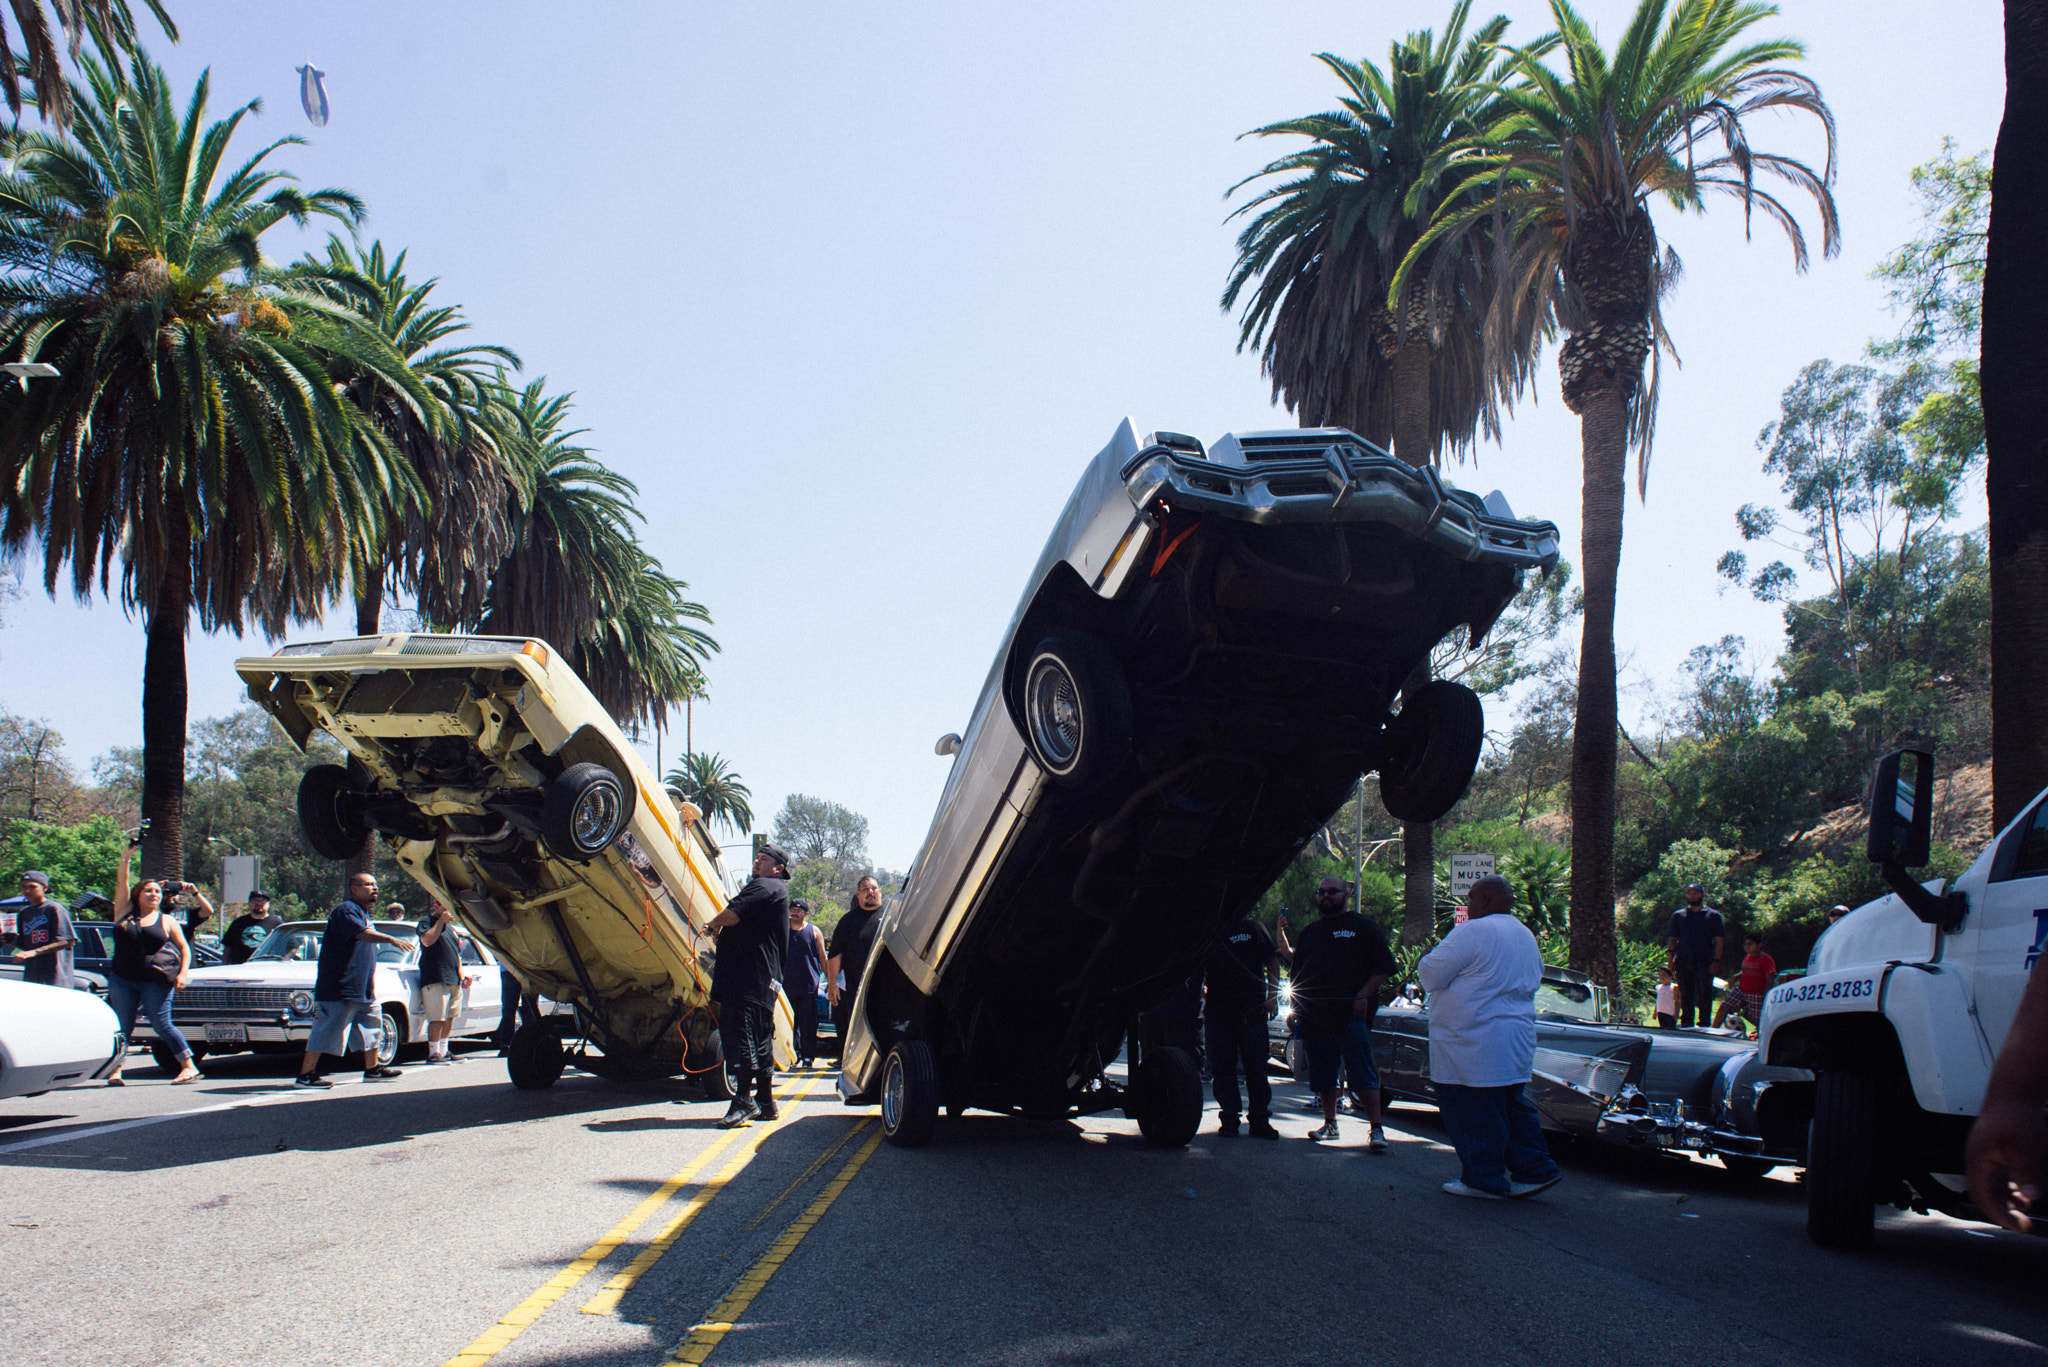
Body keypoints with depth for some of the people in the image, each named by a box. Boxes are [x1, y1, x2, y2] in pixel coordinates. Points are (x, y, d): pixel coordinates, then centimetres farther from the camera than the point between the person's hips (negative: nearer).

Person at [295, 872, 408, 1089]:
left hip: (362, 988, 10)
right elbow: (361, 934, -30)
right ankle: (305, 1075, -3)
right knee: (326, 1030, -7)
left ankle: (372, 1069, 23)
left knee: (370, 1027, 14)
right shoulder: (345, 911, -12)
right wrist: (390, 939, -42)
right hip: (339, 988, -10)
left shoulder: (364, 914, 20)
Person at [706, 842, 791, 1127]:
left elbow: (732, 915, -20)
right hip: (765, 980, 11)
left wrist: (714, 923, 0)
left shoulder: (764, 887, -8)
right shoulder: (776, 891, 26)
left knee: (740, 1039, -14)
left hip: (748, 982, -11)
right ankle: (766, 1103, 18)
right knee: (760, 1043, 13)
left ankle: (743, 1101, -16)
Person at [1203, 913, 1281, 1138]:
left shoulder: (1251, 928, 6)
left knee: (1256, 1068, 2)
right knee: (1222, 1068, 1)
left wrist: (1272, 996, -4)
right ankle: (1229, 1118, 9)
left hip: (1252, 1012, -2)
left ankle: (1260, 1120, 9)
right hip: (1217, 1013, 2)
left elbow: (1272, 961, 4)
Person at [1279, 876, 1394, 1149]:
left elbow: (1382, 969, -1)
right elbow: (1295, 961, 22)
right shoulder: (1311, 932, 21)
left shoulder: (1362, 927, 5)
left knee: (1362, 1071, -10)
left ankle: (1375, 1129, -10)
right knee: (1323, 1072, 9)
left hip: (1352, 1014, -5)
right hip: (1317, 1016, 5)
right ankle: (1330, 1123, 23)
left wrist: (1363, 995, -12)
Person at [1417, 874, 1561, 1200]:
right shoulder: (1527, 936, 15)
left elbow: (1432, 975, -14)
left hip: (1473, 1044, -9)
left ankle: (1483, 1179, 5)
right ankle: (1535, 1170, 16)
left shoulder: (1473, 932, -15)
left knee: (1473, 1112, 0)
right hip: (1517, 1041, 9)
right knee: (1510, 1106, 16)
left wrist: (1426, 959, 8)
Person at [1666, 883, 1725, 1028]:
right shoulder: (1678, 915, 16)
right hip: (1683, 962, 2)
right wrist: (1670, 958, 3)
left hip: (1704, 962, -2)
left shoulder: (1713, 915, 9)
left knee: (1704, 995, -4)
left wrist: (1715, 961, -6)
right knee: (1685, 996, 5)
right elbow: (1673, 939, 16)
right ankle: (1686, 1025, 12)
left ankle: (1704, 1025, 0)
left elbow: (1718, 941, 5)